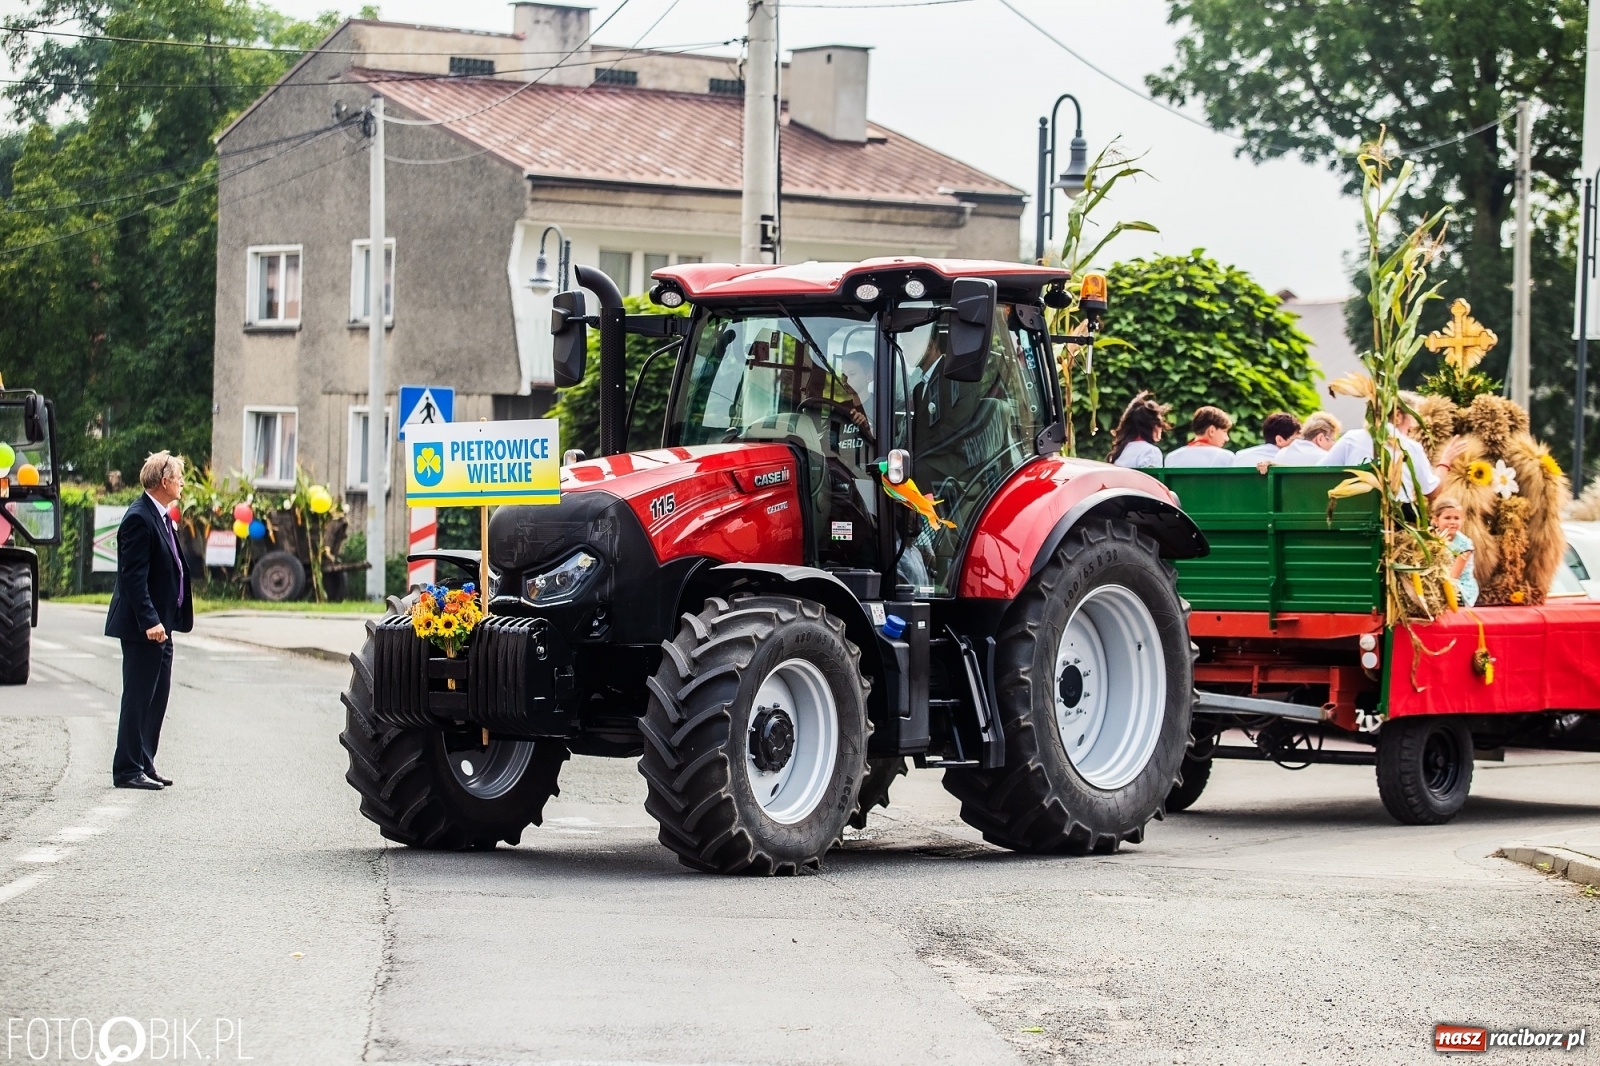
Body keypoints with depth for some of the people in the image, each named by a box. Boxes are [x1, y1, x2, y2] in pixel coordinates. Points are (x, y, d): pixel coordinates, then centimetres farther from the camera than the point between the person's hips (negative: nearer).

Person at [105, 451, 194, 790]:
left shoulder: (160, 517, 14)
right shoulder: (139, 519, -16)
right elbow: (133, 576, -22)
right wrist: (150, 621, -26)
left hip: (159, 625, 10)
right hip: (143, 626, -10)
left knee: (156, 698, 13)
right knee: (138, 698, -5)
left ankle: (144, 765, 20)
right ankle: (128, 770, 0)